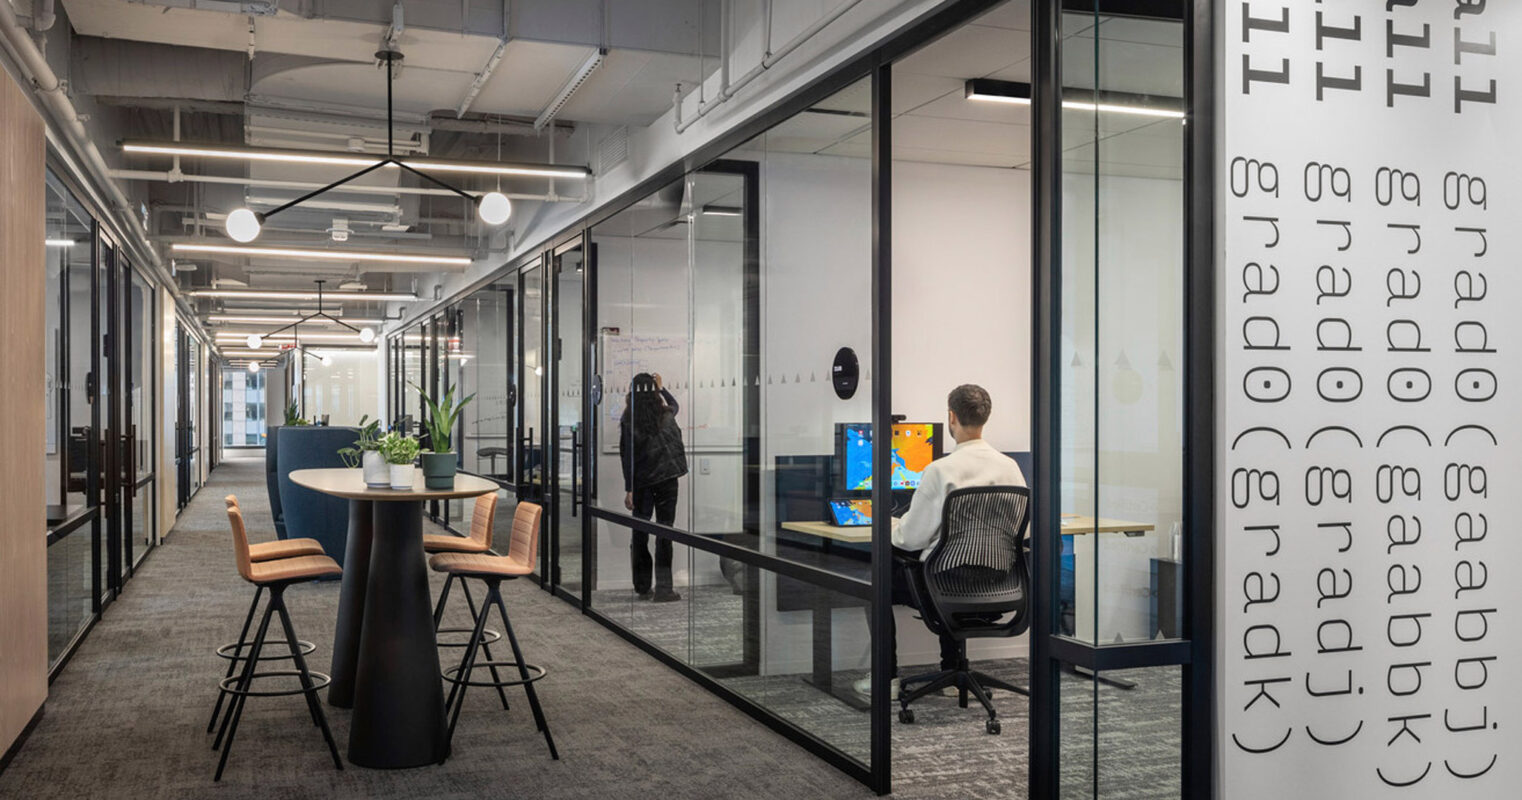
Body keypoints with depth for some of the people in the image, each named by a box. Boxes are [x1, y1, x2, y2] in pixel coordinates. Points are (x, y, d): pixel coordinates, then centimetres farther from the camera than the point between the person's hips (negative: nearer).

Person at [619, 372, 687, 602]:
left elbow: (626, 456, -8)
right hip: (666, 478, 0)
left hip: (641, 482, 0)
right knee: (664, 531, 2)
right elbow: (674, 404, 24)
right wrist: (662, 388, 38)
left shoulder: (628, 421, -6)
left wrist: (628, 489, -5)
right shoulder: (666, 415, -2)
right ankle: (663, 587, -2)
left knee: (640, 533, 10)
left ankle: (642, 587, 16)